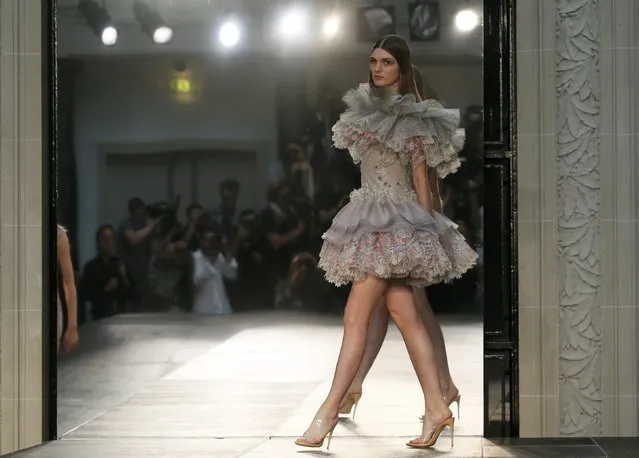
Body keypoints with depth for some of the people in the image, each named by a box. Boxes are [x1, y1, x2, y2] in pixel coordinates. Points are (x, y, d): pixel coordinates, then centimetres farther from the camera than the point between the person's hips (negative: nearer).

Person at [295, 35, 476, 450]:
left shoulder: (414, 118, -6)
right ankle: (436, 407, 5)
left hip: (397, 222, -8)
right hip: (370, 215, 8)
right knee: (405, 314, 4)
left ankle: (329, 412, -11)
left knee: (356, 316, -11)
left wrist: (426, 227, -7)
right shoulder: (366, 108, 14)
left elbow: (420, 178, -6)